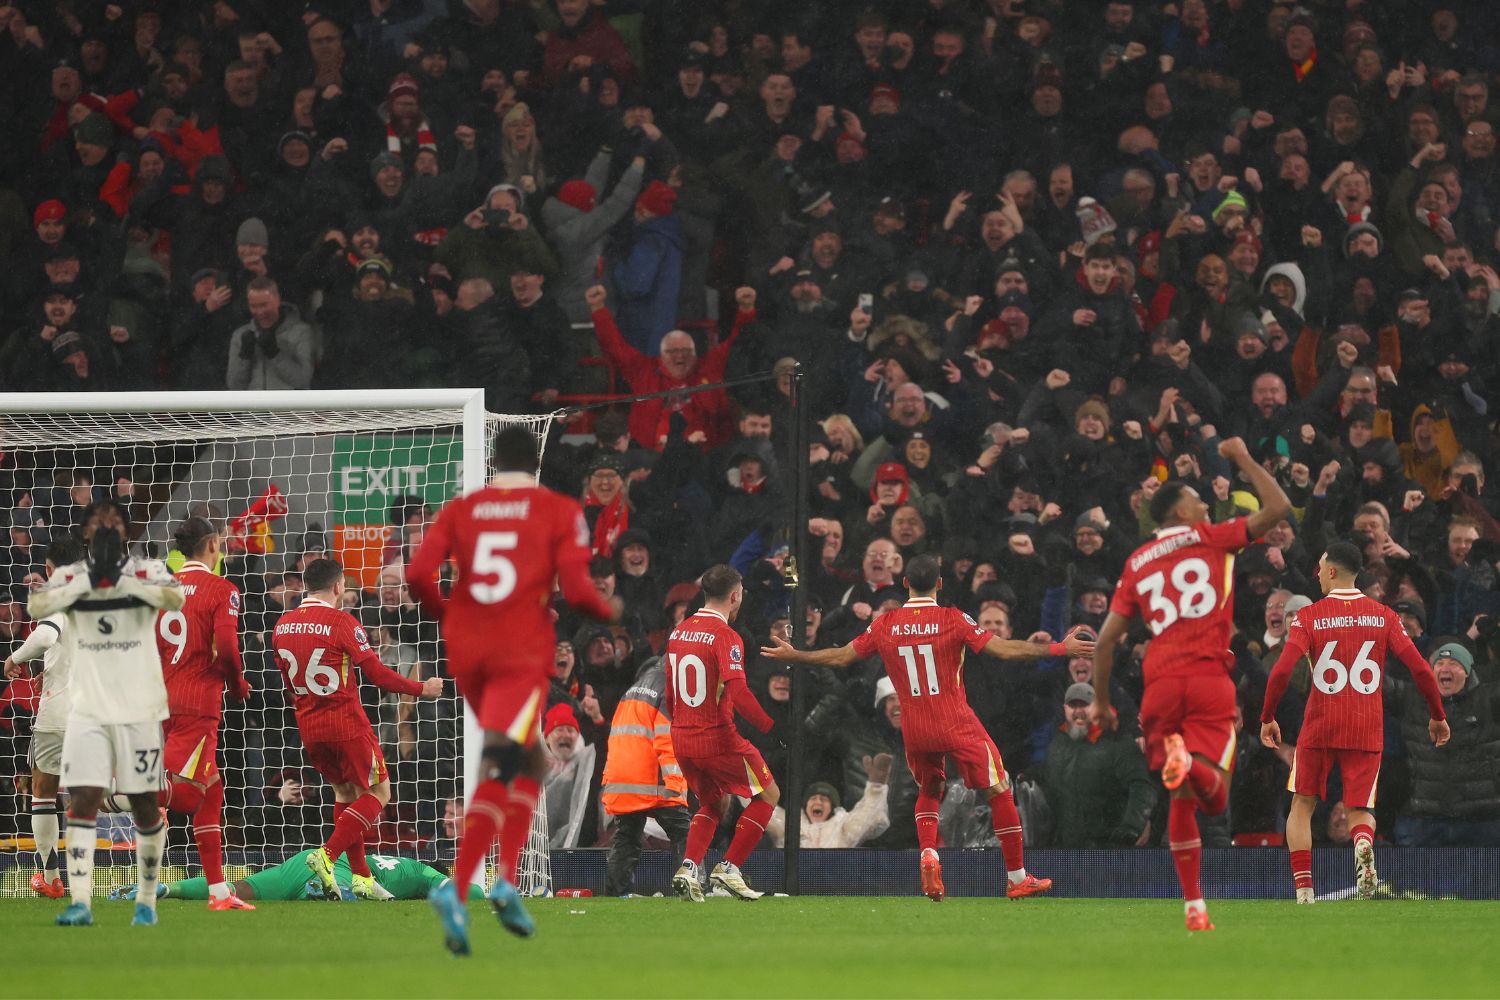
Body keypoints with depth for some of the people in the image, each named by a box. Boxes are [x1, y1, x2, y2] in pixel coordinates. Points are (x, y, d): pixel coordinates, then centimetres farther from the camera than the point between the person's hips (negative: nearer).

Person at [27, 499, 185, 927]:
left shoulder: (148, 572, 0)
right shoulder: (70, 577, 3)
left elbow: (175, 598, -22)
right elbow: (36, 606, -16)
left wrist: (121, 581, -26)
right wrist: (88, 581, -23)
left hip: (140, 710, -1)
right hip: (89, 710, 1)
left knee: (144, 805, 5)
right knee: (83, 801, -9)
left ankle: (147, 900, 18)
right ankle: (80, 902, -12)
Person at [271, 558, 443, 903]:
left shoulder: (282, 626, 5)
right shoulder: (342, 622, -15)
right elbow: (376, 673, -12)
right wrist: (422, 688, 0)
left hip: (308, 725, 7)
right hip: (346, 723, -7)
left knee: (344, 793, 20)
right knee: (378, 792, 4)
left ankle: (361, 876, 14)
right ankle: (327, 857, -12)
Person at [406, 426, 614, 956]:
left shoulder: (460, 509, 11)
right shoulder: (560, 512, 4)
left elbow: (418, 575, -1)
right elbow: (576, 589, -6)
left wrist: (445, 615, 18)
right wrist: (609, 613, 14)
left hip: (465, 651, 4)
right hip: (522, 653, -4)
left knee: (527, 761, 22)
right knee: (499, 771, -13)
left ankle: (507, 881, 13)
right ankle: (456, 888, -30)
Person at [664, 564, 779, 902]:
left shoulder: (679, 631, 8)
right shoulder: (725, 636, -15)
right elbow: (737, 691, -25)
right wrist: (770, 725, -18)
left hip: (681, 737, 7)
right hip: (718, 737, -7)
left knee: (715, 802, 25)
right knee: (768, 794, 10)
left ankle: (688, 868, 6)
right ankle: (729, 868, 2)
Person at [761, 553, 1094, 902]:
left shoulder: (885, 625, 1)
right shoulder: (952, 620, -10)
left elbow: (840, 657, 9)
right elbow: (1004, 649, -14)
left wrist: (792, 655, 24)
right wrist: (1060, 648, -8)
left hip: (914, 729, 4)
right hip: (957, 725, -4)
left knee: (928, 791, 26)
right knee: (999, 791, 7)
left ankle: (928, 856, -1)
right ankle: (1017, 878, 8)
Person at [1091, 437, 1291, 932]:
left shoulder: (1137, 563, 17)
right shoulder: (1210, 538, 7)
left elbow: (1106, 639, 14)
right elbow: (1278, 508, 6)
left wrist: (1101, 702, 22)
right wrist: (1243, 459, 19)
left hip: (1160, 685, 3)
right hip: (1209, 678, -3)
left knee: (1182, 799, 12)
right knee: (1213, 794, -8)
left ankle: (1193, 907, 7)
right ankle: (1190, 762, -43)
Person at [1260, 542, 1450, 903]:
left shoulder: (1308, 617, -3)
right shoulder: (1384, 616, 3)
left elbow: (1282, 671, -14)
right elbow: (1420, 669, -3)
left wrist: (1267, 719, -1)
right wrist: (1438, 716, 9)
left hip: (1319, 728, -1)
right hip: (1367, 731, 2)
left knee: (1302, 805, 14)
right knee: (1359, 809, 10)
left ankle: (1303, 893, 2)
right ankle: (1363, 842, -28)